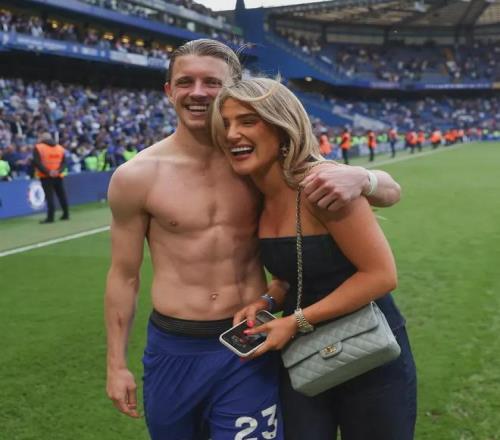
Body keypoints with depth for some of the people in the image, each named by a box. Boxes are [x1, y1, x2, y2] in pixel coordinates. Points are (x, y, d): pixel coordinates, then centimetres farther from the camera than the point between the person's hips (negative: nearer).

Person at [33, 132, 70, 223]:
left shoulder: (38, 148, -2)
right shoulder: (60, 148, 12)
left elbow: (37, 163, -13)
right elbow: (64, 162, 4)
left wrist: (47, 172, -15)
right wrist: (58, 171, -8)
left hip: (45, 176, -4)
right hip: (58, 176, 4)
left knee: (49, 196, -6)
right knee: (62, 195, 13)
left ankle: (50, 217, -11)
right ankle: (66, 215, 19)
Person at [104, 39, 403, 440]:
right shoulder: (136, 177, -7)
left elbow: (390, 192, -5)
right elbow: (124, 274, 4)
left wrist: (359, 177, -29)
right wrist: (116, 363, 6)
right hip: (172, 350, 1)